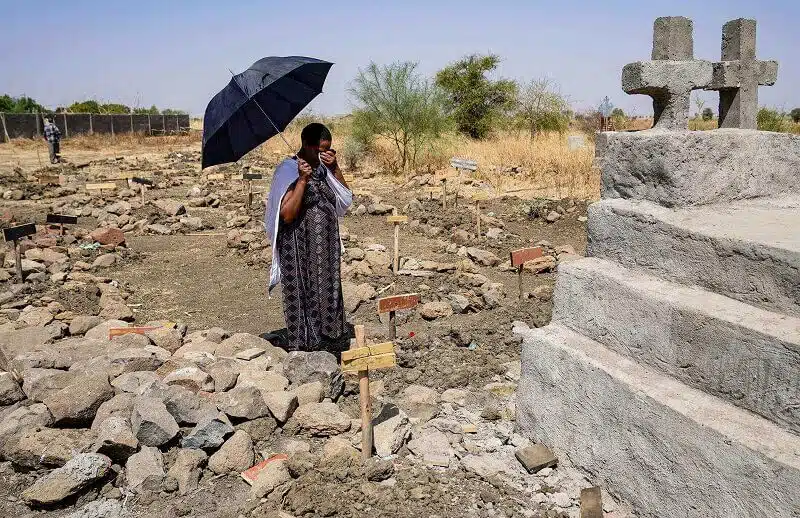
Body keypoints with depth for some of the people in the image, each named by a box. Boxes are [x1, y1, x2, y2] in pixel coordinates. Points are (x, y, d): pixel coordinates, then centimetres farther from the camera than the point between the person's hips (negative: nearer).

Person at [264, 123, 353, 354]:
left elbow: (345, 198, 3)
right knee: (304, 297, 0)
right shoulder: (288, 170, -12)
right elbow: (287, 215, -20)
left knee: (329, 295, 12)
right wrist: (302, 180, -25)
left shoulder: (325, 167, 8)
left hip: (327, 247, 7)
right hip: (300, 250, -7)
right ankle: (304, 346, 13)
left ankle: (330, 346, 24)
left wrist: (334, 168, -7)